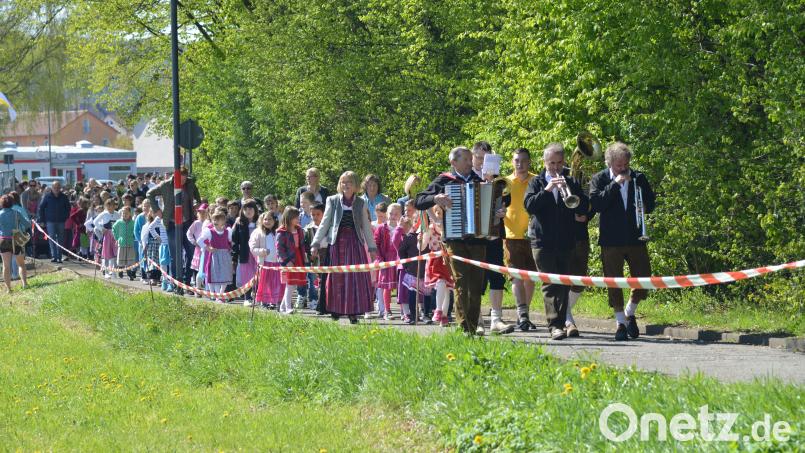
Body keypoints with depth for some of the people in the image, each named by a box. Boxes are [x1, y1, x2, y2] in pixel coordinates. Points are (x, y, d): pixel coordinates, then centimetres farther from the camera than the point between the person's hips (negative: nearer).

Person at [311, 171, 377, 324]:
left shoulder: (360, 203, 9)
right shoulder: (333, 201, 5)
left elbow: (366, 226, 12)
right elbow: (324, 223, 6)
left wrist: (372, 247, 9)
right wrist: (316, 243, 1)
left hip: (355, 242, 1)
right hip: (337, 242, -1)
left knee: (356, 277, -5)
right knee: (337, 277, -1)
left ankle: (353, 311, -1)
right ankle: (337, 310, 8)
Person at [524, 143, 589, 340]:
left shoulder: (571, 182, 11)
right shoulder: (537, 182, 8)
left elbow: (583, 207, 0)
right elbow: (529, 205, -7)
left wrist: (568, 189, -14)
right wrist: (547, 190, -18)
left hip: (566, 241, 2)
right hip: (543, 241, -2)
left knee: (564, 285, 4)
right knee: (550, 284, -10)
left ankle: (561, 322, 11)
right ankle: (554, 325, -17)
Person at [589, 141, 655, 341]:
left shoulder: (639, 178, 8)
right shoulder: (599, 180, -1)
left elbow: (650, 203, 16)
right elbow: (596, 204, -15)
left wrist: (644, 207, -7)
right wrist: (615, 184, -19)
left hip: (636, 238, 3)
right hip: (611, 240, -3)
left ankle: (630, 313, 25)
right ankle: (621, 323, 11)